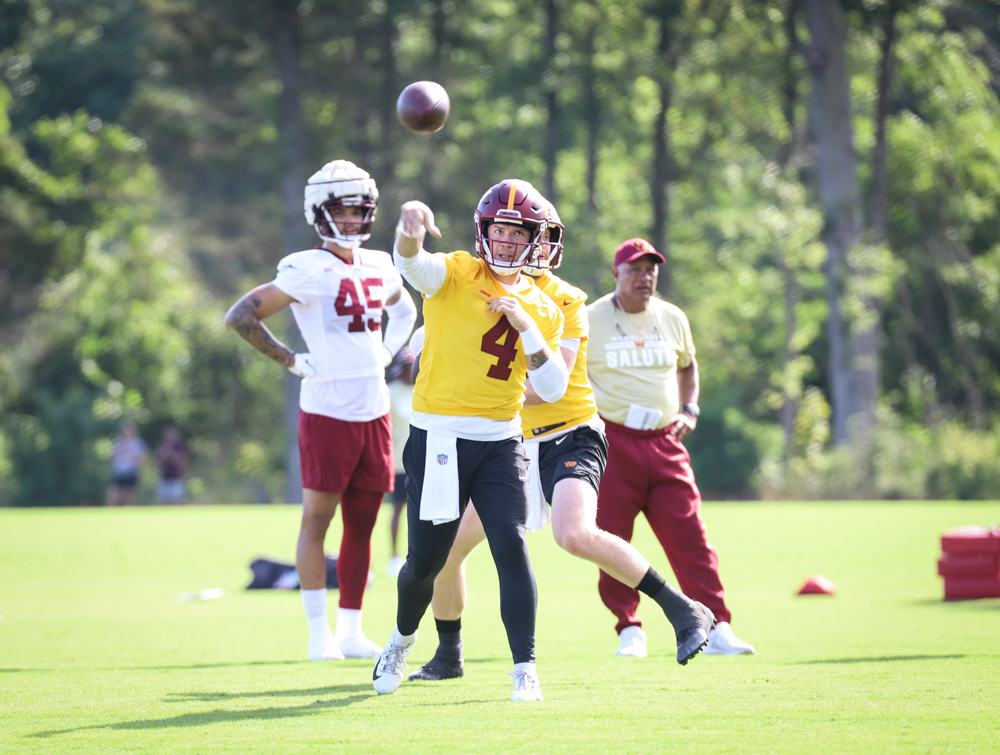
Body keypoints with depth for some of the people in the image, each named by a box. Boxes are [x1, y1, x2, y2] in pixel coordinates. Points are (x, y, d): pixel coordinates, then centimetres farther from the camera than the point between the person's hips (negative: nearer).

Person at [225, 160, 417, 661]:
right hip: (328, 411, -6)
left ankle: (351, 630, 16)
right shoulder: (308, 270, -11)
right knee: (317, 517, -1)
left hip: (375, 412, 6)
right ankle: (319, 632, 4)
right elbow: (240, 316, -13)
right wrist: (290, 361, -10)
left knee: (362, 522, 9)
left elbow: (404, 308, 33)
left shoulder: (379, 267, 10)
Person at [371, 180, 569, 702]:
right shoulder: (454, 275, -2)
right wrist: (410, 230, -50)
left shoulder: (543, 310, 10)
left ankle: (525, 668, -7)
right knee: (426, 561, 4)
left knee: (512, 549, -12)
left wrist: (525, 325, -10)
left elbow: (553, 389, 1)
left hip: (500, 442, 3)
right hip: (439, 438, -3)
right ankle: (403, 636, 34)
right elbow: (413, 265, -27)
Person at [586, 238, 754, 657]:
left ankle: (716, 627, -4)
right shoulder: (589, 321, -1)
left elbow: (687, 367, 28)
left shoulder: (672, 319, 11)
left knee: (689, 536, -4)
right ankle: (629, 630, 10)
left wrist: (689, 409, 12)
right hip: (612, 442, -3)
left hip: (665, 444, 3)